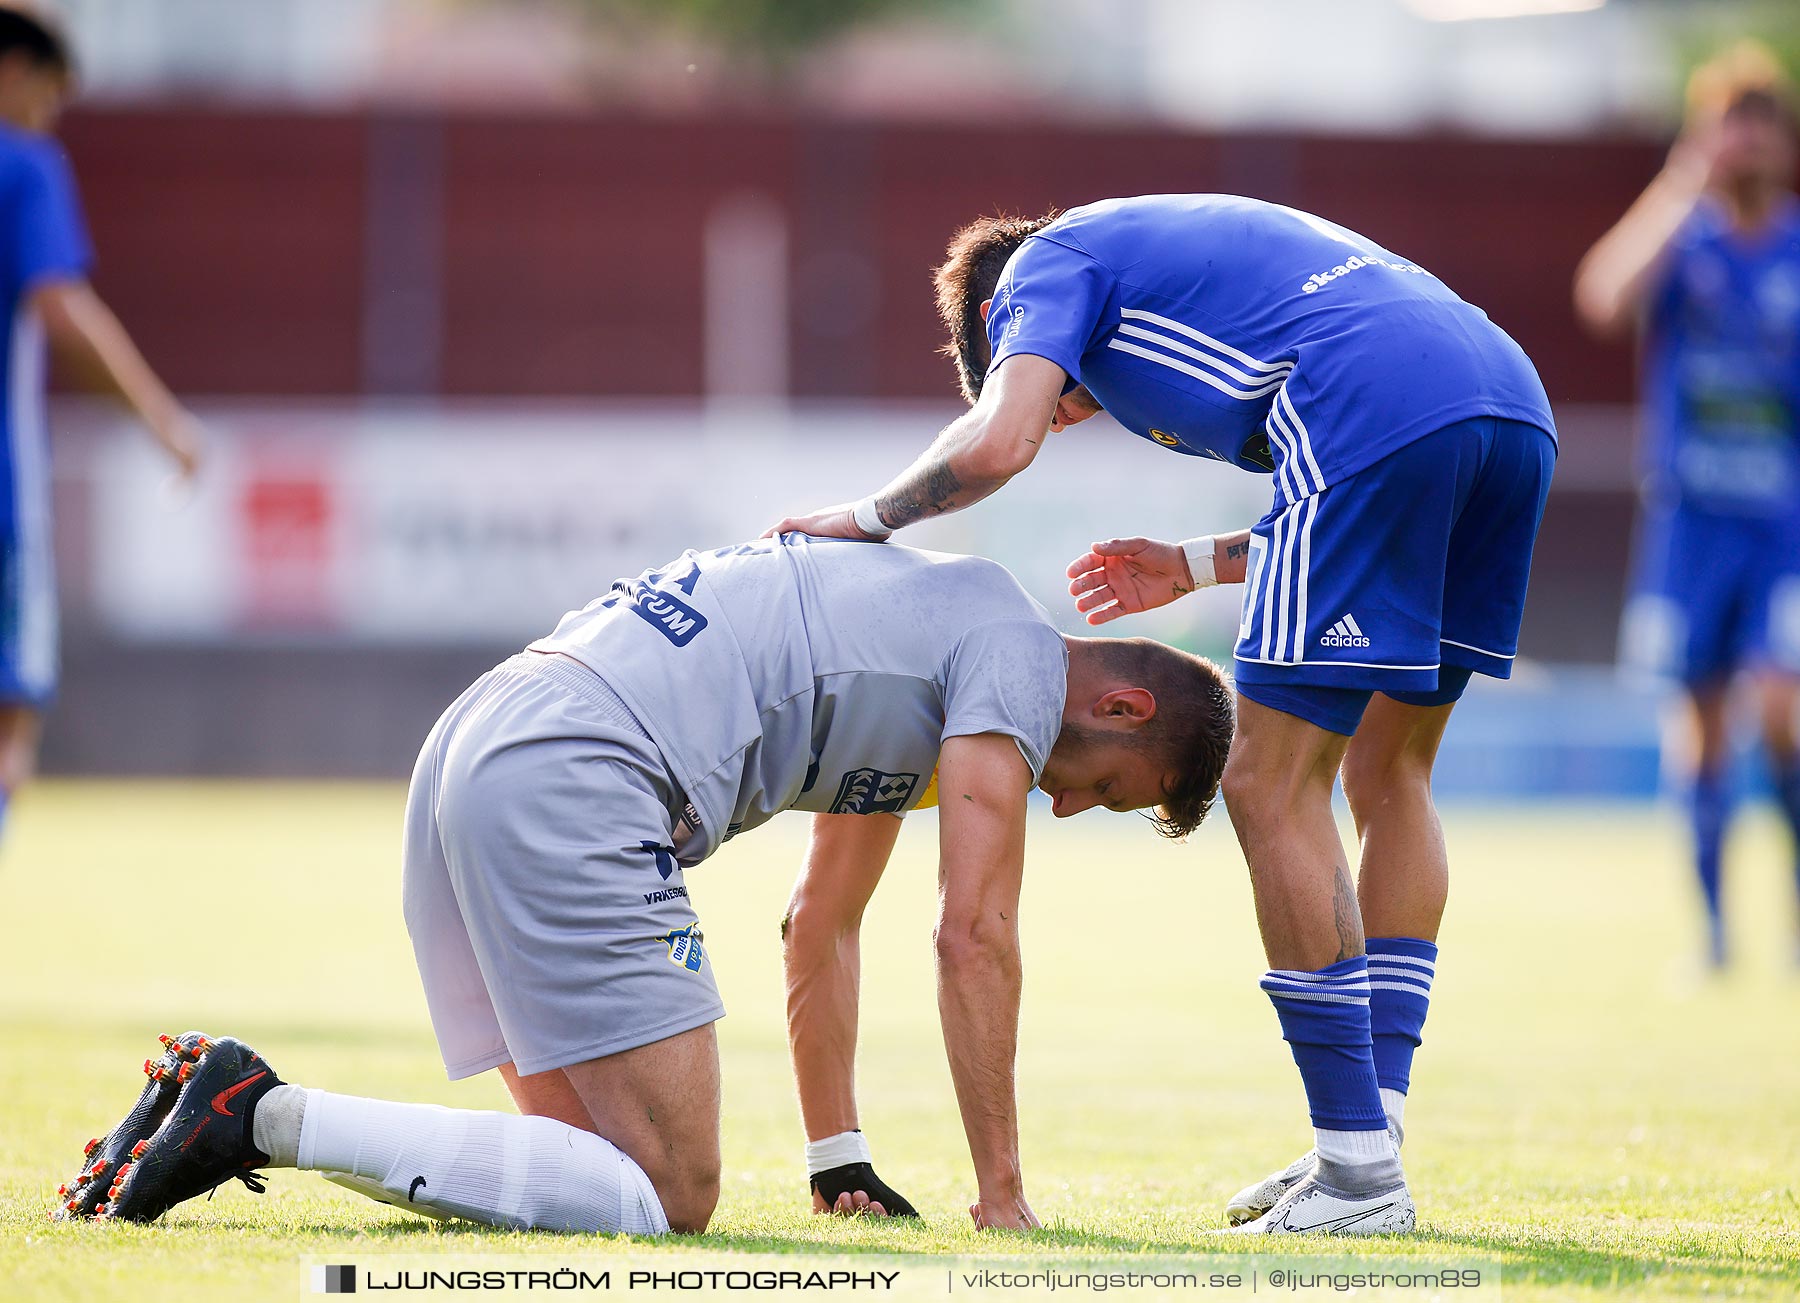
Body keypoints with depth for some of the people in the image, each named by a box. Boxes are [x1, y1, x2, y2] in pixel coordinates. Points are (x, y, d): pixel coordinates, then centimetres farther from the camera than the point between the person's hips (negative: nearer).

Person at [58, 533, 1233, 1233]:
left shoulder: (925, 629, 31)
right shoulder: (1016, 658, 2)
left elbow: (823, 921, 36)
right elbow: (975, 937, -4)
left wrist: (839, 1157, 34)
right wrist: (1001, 1194, 2)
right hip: (576, 788, -10)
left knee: (597, 1160, 14)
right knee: (666, 1194, -13)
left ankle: (224, 1110, 4)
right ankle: (266, 1115, -20)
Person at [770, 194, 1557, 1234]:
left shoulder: (1048, 261, 18)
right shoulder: (1190, 250, 40)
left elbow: (999, 441, -2)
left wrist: (871, 517, 14)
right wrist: (1198, 566, 37)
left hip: (1387, 413, -8)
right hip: (1514, 399, 9)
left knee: (1274, 789, -1)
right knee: (1390, 774, 19)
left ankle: (1360, 1169, -2)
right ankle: (1378, 1125, 16)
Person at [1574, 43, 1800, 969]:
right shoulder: (1682, 241, 1)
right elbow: (1604, 302, -20)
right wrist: (1682, 191, -20)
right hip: (1689, 516, 1)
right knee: (1701, 714, 3)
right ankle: (1711, 925, 13)